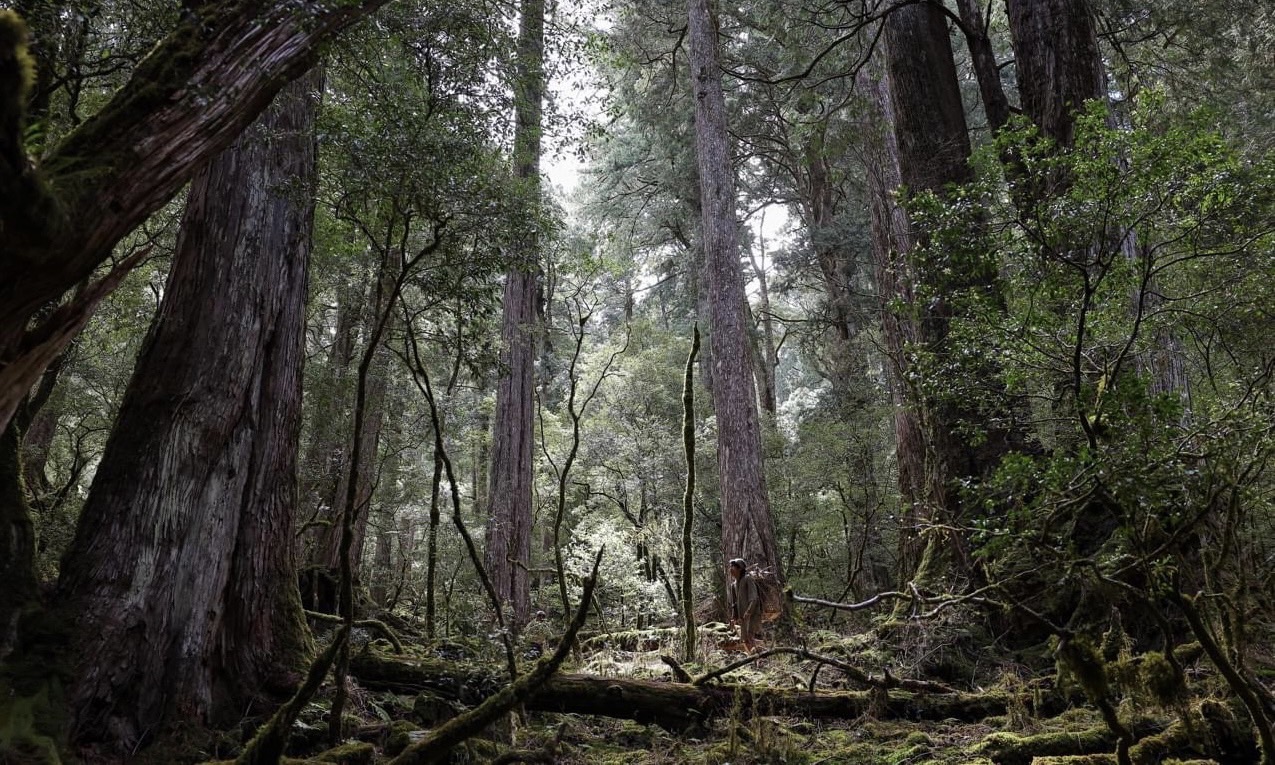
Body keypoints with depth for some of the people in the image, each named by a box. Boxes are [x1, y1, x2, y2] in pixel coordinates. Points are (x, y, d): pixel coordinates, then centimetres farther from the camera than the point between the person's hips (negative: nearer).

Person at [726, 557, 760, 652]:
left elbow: (754, 599, -16)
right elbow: (733, 603, 20)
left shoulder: (747, 579, -9)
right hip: (742, 617, 8)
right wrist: (733, 618, 11)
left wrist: (747, 613, -24)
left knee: (750, 636, -24)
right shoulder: (733, 585, 13)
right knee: (746, 641, 7)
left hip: (752, 614, -8)